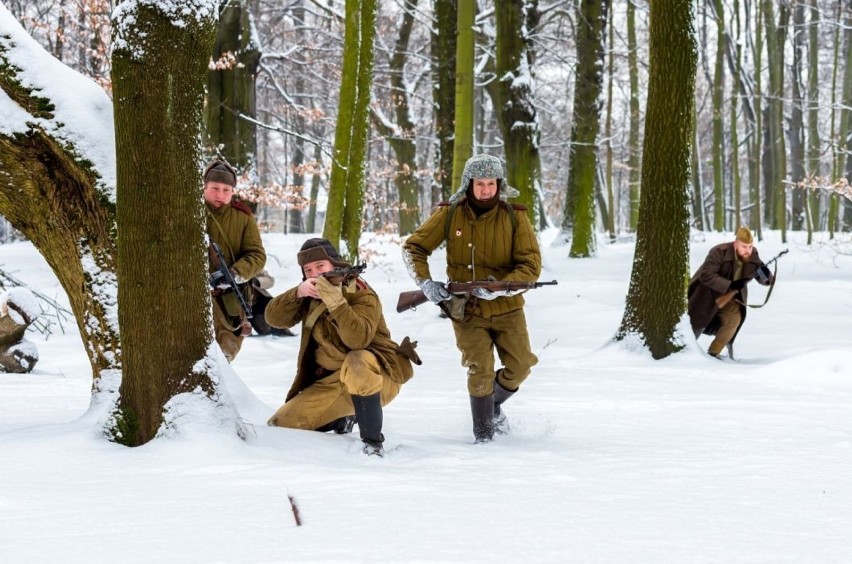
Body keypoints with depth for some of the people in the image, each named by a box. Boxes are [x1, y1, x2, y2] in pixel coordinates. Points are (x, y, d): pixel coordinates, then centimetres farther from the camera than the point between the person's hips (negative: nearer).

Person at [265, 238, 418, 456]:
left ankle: (373, 442, -31)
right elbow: (273, 318, -6)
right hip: (331, 384, 7)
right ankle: (341, 420, 23)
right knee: (279, 426, -2)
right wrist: (297, 293, -23)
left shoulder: (361, 294, -14)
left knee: (357, 362, -41)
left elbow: (358, 340, -32)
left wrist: (336, 301, -42)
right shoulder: (310, 294, 7)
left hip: (377, 379, -7)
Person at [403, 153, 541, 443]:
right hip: (467, 310, -1)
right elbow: (413, 248, -2)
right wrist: (425, 282, -18)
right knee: (480, 370, -9)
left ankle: (493, 403, 28)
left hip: (506, 308, 1)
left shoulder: (515, 217, -8)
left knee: (520, 367, -3)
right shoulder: (449, 214, -8)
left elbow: (531, 265, -12)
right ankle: (483, 429, 9)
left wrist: (500, 288, -27)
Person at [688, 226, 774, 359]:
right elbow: (706, 275, -38)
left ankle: (713, 353, -5)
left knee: (734, 319, -18)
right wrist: (730, 285, -45)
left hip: (728, 295, 4)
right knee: (696, 324, 8)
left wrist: (766, 275, -36)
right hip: (707, 294, -4)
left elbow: (766, 281, -11)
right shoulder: (719, 252, -31)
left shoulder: (753, 257, -16)